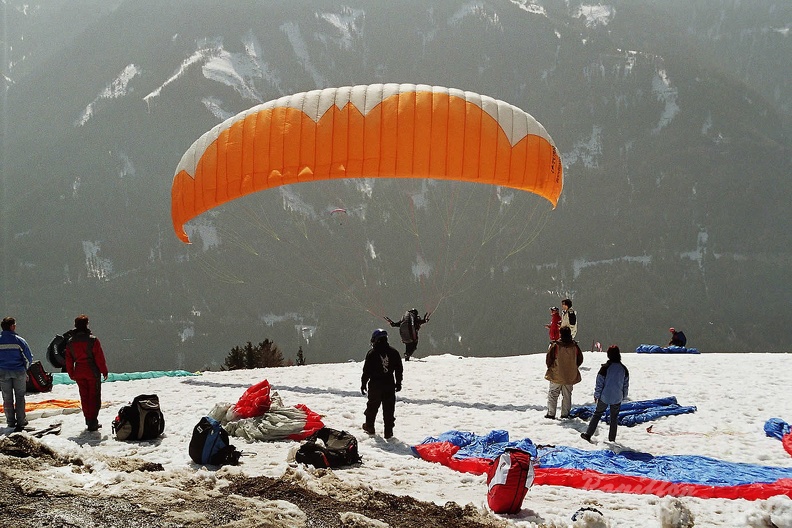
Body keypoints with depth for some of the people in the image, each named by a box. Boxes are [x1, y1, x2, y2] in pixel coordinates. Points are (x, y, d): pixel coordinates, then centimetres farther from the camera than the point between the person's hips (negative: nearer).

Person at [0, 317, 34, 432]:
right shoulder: (19, 340, -11)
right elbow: (28, 358, -8)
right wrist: (25, 369, 11)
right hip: (18, 372, -2)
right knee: (19, 397, 8)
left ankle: (10, 421, 13)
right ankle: (21, 421, 6)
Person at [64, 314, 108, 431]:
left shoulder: (70, 342, 2)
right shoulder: (93, 339, -14)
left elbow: (68, 360, 8)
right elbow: (99, 357, -11)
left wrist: (71, 374, 18)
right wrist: (104, 371, -1)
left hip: (79, 373, 5)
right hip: (92, 372, -5)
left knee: (84, 397, 15)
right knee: (94, 397, 1)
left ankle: (89, 420, 21)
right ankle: (92, 422, -5)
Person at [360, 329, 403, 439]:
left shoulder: (372, 353, -9)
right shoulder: (393, 352, 1)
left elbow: (366, 371, -7)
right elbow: (399, 369, 7)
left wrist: (363, 384, 3)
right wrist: (398, 383, 18)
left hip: (375, 385, -2)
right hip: (390, 385, 2)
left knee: (372, 406, 15)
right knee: (389, 408, 5)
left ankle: (369, 426, 27)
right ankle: (388, 431, 4)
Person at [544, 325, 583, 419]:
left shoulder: (555, 346, -16)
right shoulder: (575, 346, -7)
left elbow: (549, 359, -9)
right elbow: (580, 359, 5)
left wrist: (550, 367, 10)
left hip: (556, 375, -3)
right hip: (570, 376, 3)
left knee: (552, 394, 9)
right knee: (567, 395, 15)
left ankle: (551, 413, 8)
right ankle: (565, 413, 18)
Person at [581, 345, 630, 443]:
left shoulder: (605, 368, -12)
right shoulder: (624, 369, 0)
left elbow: (599, 383, -8)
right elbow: (626, 385, 8)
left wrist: (596, 395, 2)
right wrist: (623, 397, 20)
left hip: (604, 397, -2)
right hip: (617, 398, 2)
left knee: (597, 414, 8)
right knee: (614, 417, 13)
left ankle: (588, 435, 7)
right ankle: (612, 438, 16)